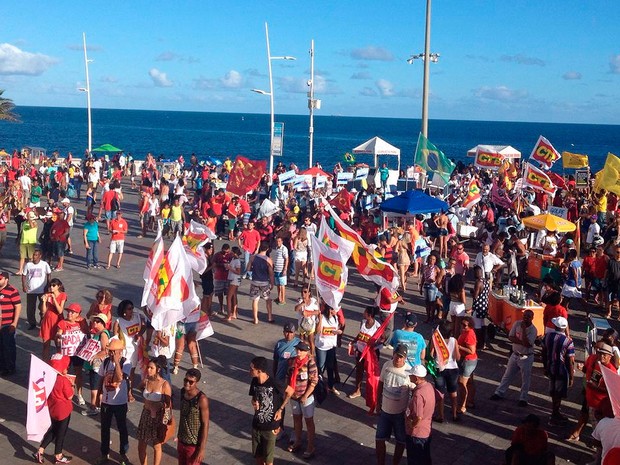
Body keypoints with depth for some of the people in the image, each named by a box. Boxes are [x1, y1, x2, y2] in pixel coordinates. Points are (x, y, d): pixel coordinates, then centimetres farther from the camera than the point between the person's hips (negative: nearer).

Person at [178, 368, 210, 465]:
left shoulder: (201, 399, -23)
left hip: (194, 445, -6)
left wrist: (202, 449, -17)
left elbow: (205, 424, -18)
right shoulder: (183, 392, -3)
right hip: (182, 441, 6)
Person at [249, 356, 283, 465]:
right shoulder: (254, 382, -6)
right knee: (257, 454, 18)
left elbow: (281, 405, -11)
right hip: (256, 425, 5)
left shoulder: (274, 384, -23)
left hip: (270, 427, -5)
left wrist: (279, 425, -6)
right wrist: (254, 403, -13)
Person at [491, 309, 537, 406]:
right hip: (515, 355, 4)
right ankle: (499, 393, 28)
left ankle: (523, 399, 22)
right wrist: (522, 342, -22)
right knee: (507, 375, 16)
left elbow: (527, 344, -28)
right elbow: (511, 337, -9)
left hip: (526, 357, -4)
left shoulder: (533, 329, -17)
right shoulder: (517, 324, -5)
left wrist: (523, 329, -27)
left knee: (525, 379, 8)